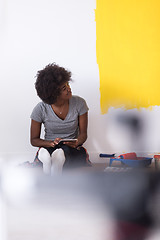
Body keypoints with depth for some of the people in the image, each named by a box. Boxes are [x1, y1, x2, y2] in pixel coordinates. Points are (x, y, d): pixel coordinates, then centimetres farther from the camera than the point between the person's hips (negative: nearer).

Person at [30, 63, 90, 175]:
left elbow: (83, 133, 4)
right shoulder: (41, 109, -7)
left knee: (65, 149, -37)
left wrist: (76, 143, -20)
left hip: (73, 150, 1)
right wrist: (51, 143, -19)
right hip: (49, 148, -1)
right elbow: (34, 140, 2)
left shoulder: (79, 103, -3)